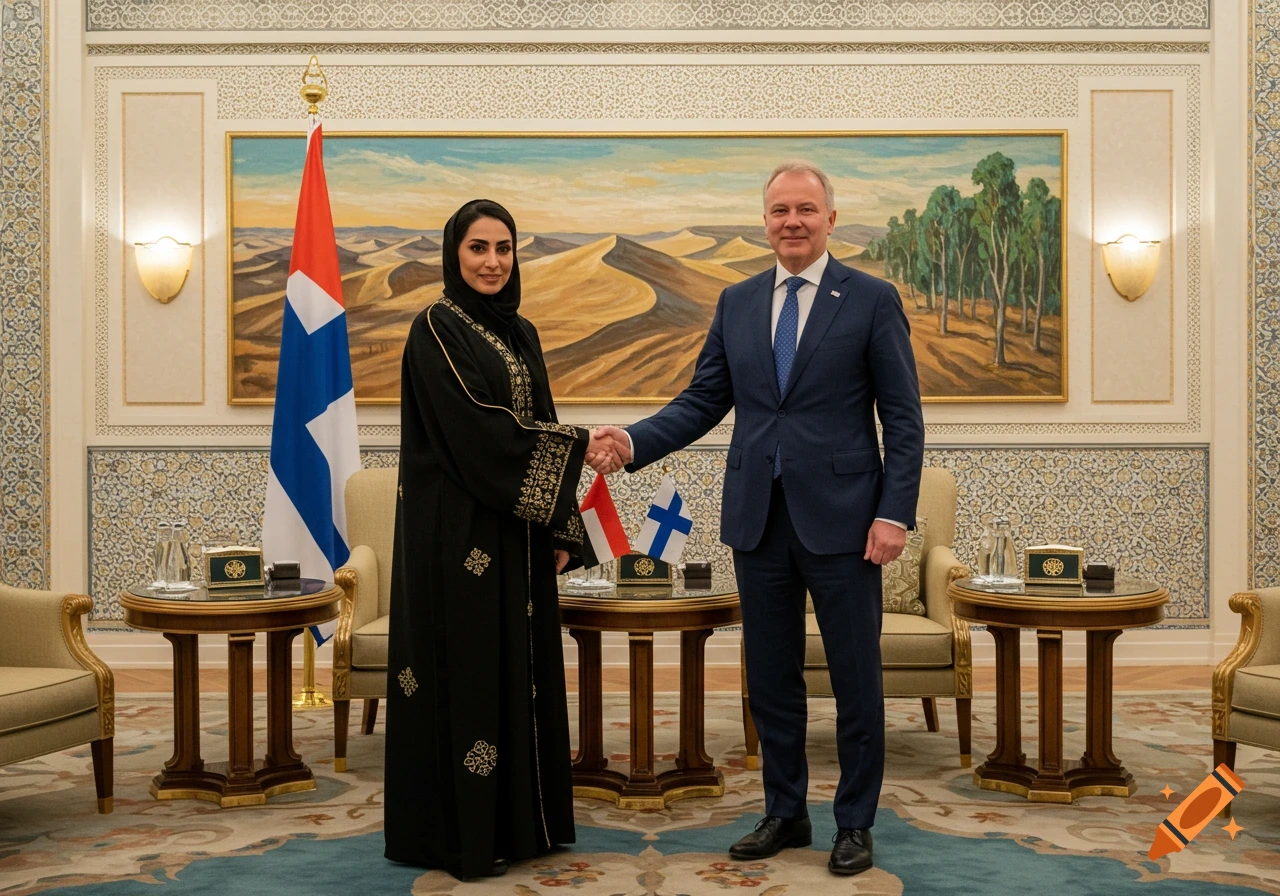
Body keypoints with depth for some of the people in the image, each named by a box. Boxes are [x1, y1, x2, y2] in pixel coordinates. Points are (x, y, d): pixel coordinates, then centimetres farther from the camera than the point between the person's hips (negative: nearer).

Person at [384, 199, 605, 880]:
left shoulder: (521, 334, 13)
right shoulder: (436, 329, -9)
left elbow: (535, 426, 13)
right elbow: (477, 427, -18)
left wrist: (560, 532, 7)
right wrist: (577, 445, -14)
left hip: (519, 537, 7)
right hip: (460, 535, -7)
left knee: (520, 669, 11)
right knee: (465, 669, 0)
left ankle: (521, 819, 24)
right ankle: (461, 831, 12)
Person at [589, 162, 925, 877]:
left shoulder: (873, 301, -2)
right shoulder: (737, 303, 10)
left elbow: (903, 418, -4)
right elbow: (704, 401, 10)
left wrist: (895, 513, -12)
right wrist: (634, 442, -5)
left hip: (839, 520, -4)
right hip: (758, 521, 4)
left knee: (856, 680, 6)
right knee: (771, 679, 13)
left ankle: (856, 823, 22)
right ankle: (786, 812, 28)